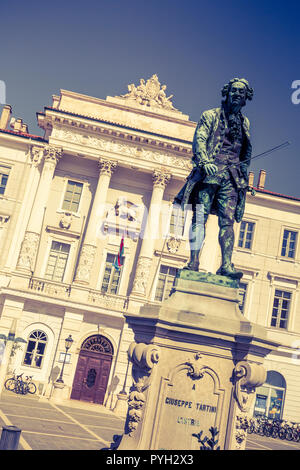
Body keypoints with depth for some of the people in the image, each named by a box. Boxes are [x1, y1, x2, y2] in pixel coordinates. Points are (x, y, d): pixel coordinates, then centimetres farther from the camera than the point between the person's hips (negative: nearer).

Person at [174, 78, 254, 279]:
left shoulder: (245, 122, 23)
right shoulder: (210, 115, 11)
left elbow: (247, 151, 28)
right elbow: (199, 139, -2)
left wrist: (244, 175, 18)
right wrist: (205, 161, -19)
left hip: (231, 176, 3)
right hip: (210, 172, -3)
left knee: (227, 221, -7)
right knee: (200, 217, -8)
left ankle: (226, 265, -13)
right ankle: (194, 262, -9)